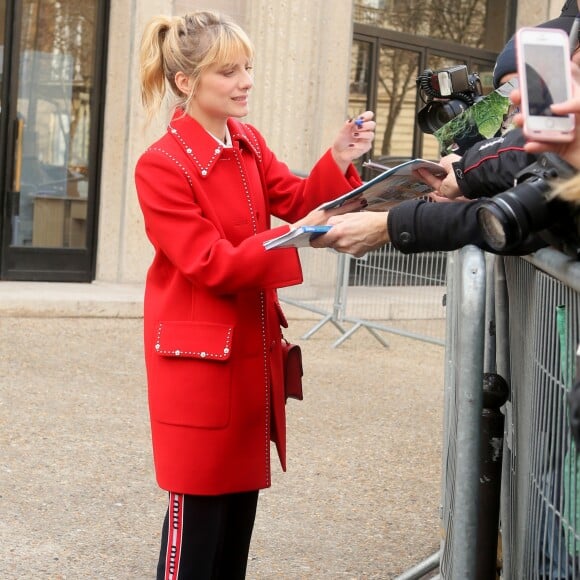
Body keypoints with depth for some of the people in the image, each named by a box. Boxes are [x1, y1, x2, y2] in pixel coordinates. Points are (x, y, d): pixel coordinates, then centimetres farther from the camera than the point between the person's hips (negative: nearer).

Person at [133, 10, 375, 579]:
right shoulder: (161, 166, -17)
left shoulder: (249, 145, 7)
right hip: (198, 354, -8)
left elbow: (299, 200, 9)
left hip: (252, 347, 8)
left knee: (242, 492, 14)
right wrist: (293, 238, -29)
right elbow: (212, 264, -20)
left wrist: (338, 161, -9)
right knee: (199, 501, 0)